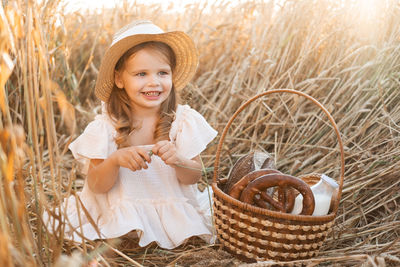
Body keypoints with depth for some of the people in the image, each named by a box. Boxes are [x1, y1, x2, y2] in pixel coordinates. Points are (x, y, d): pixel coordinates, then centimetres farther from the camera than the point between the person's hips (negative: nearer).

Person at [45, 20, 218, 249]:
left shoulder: (184, 120, -5)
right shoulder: (105, 127, -7)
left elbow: (194, 178, -4)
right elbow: (96, 186, -6)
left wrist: (177, 160, -27)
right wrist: (115, 160, -26)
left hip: (175, 210, 3)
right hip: (121, 216, -3)